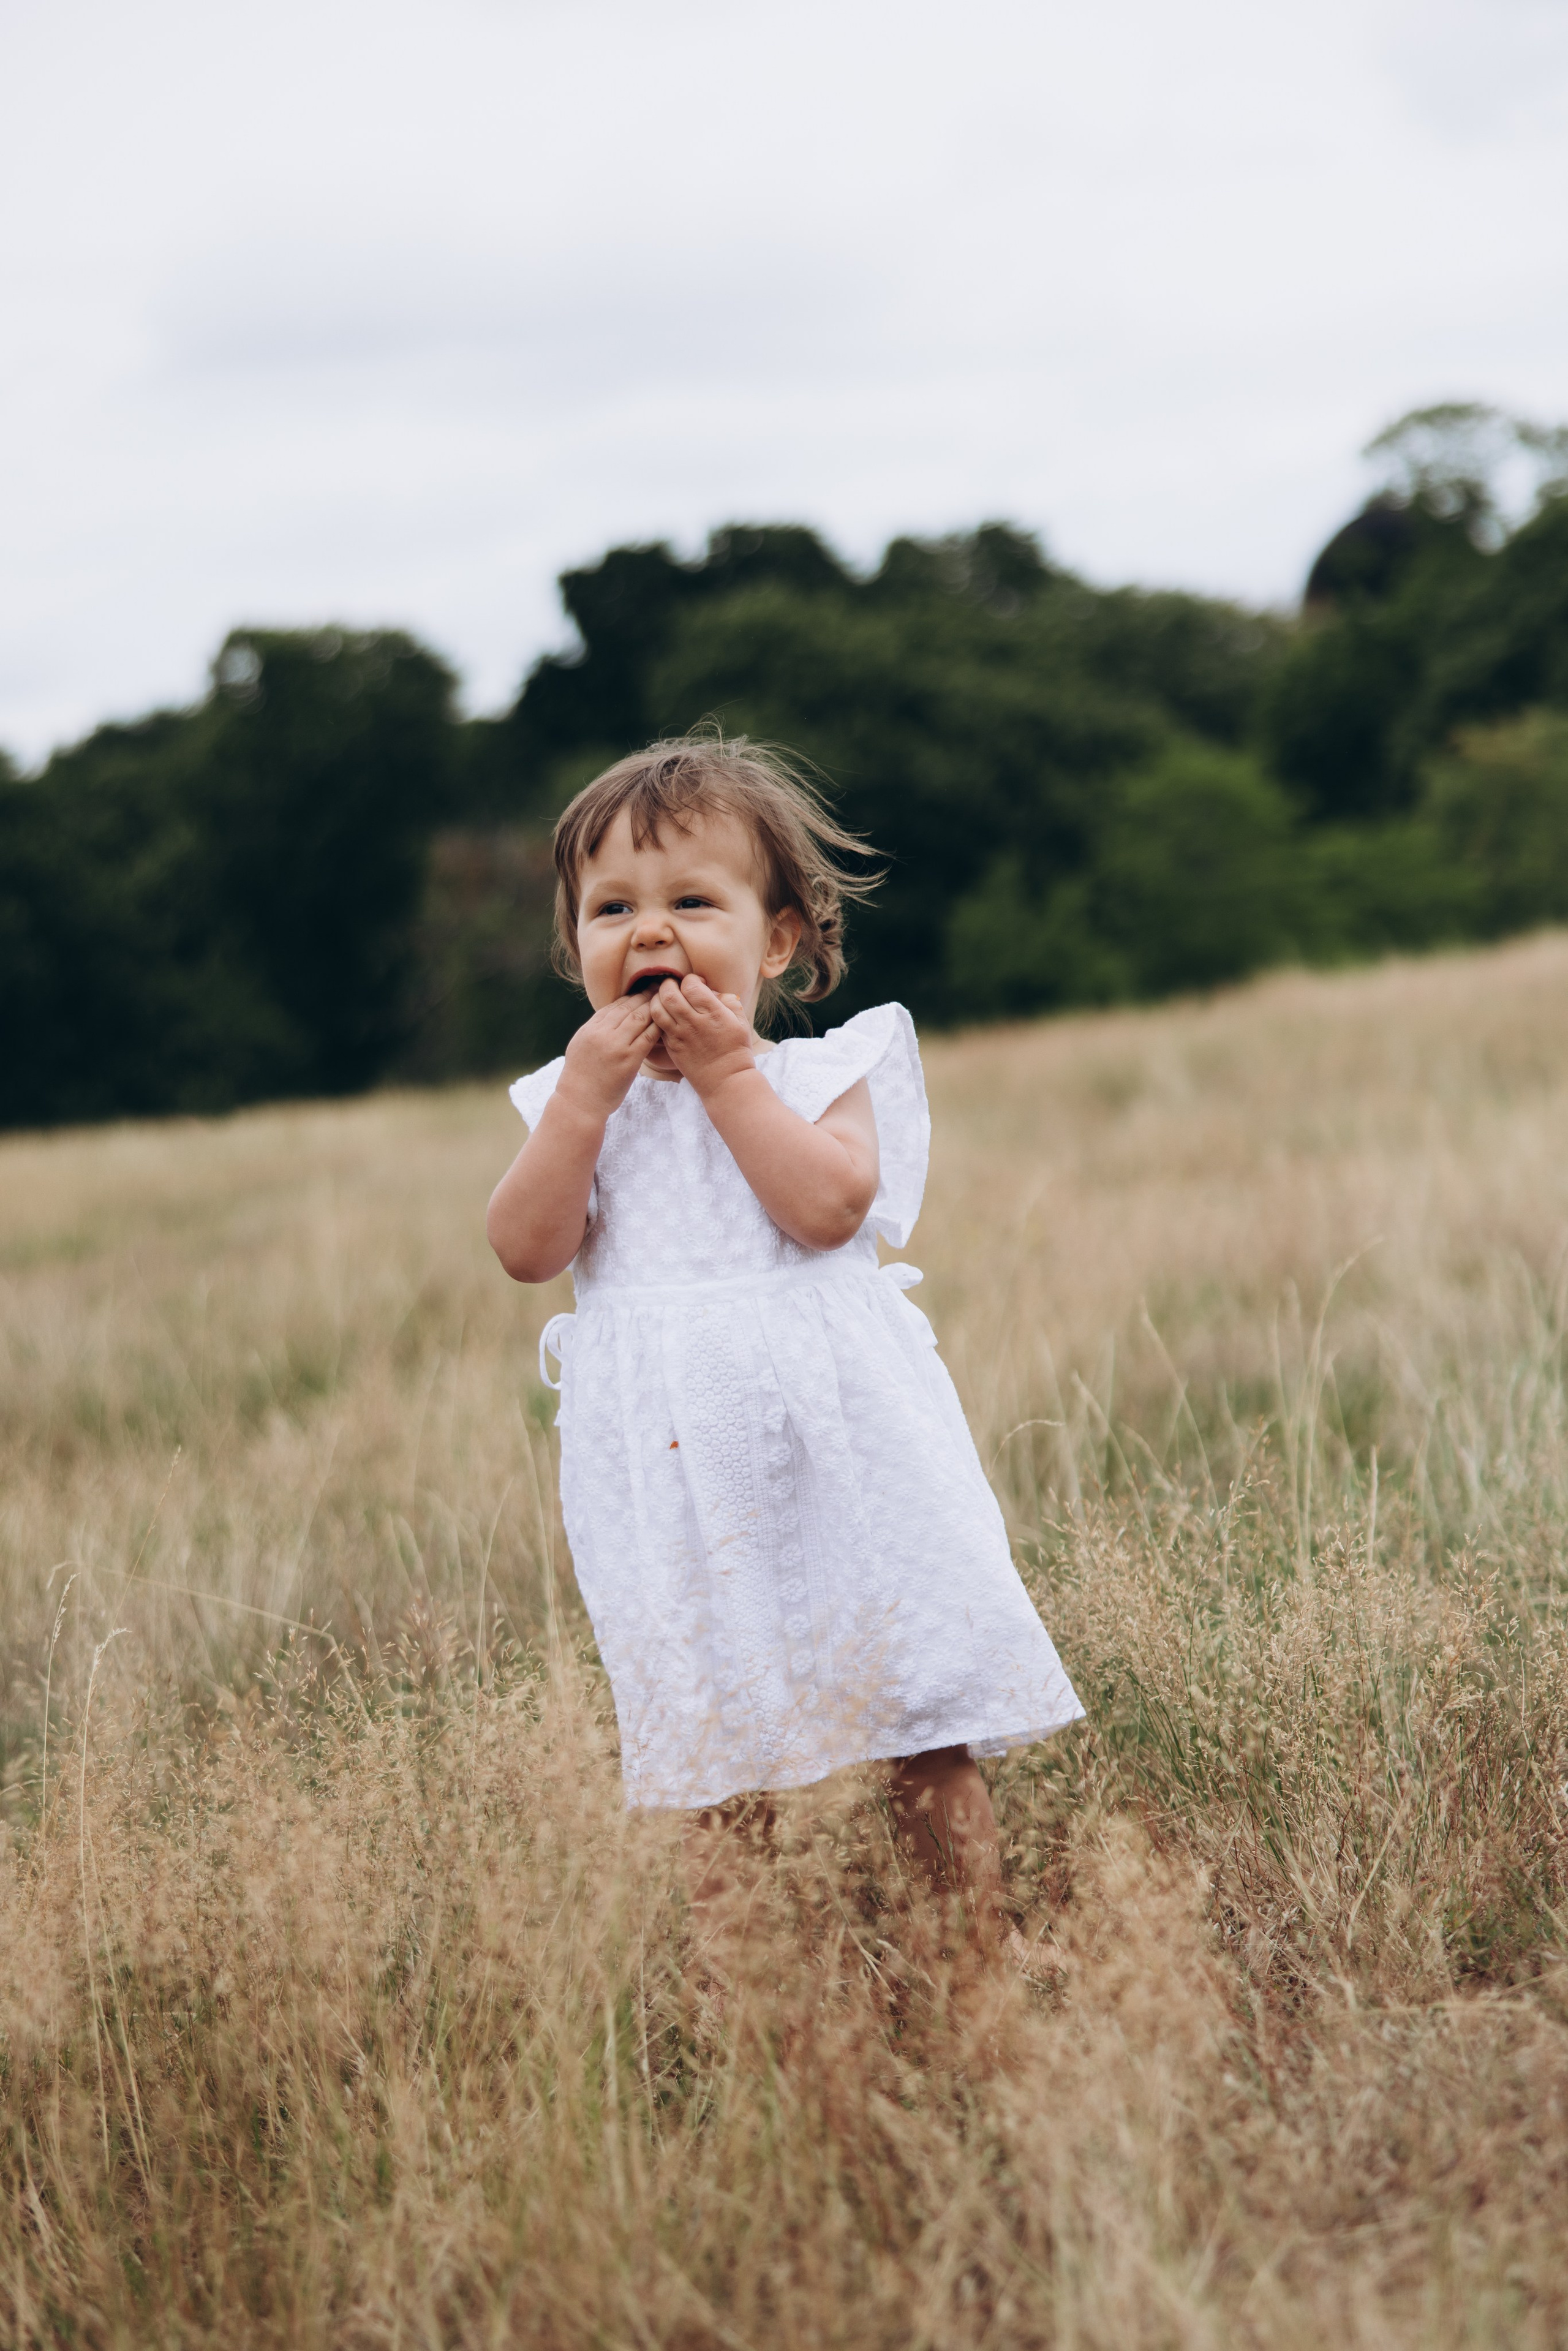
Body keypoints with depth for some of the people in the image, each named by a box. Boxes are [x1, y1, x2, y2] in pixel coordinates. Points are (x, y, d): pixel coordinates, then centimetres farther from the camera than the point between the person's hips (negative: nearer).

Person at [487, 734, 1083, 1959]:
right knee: (717, 1763, 5)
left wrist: (726, 1072, -10)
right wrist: (590, 1094, -8)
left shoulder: (823, 1073, 3)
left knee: (927, 1736, 3)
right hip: (678, 1473, 2)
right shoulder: (577, 1095, 11)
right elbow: (529, 1248, -3)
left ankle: (986, 1948, 12)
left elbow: (827, 1203, -16)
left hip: (839, 1435, -1)